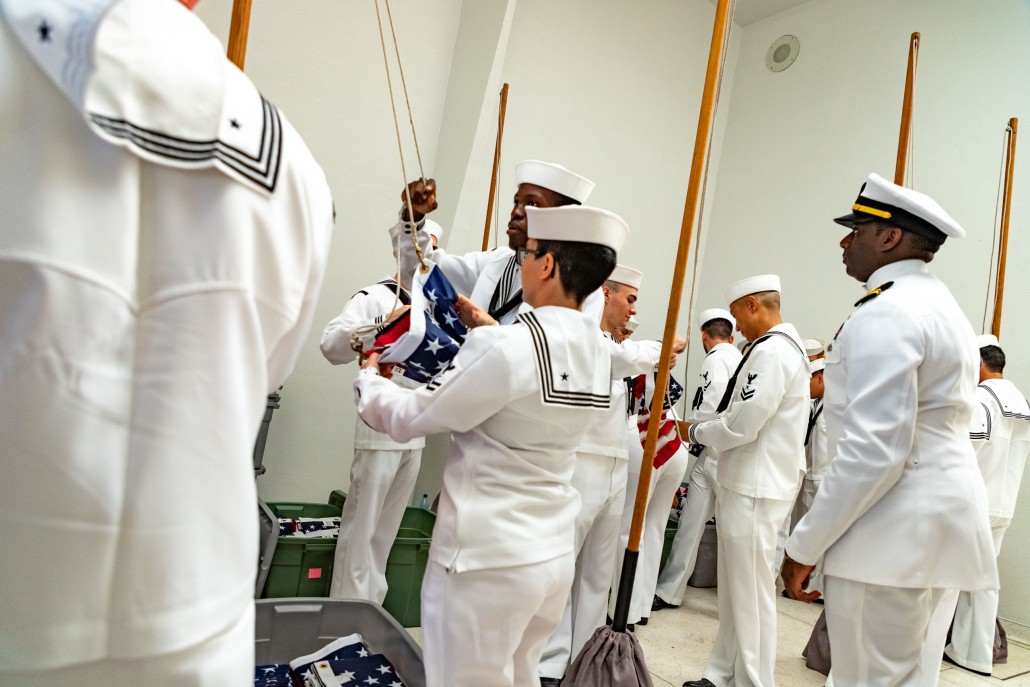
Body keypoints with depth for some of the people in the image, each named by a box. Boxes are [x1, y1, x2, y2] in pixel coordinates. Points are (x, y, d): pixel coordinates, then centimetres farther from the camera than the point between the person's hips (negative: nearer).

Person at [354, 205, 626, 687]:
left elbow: (407, 418, -10)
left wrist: (368, 379, 9)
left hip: (486, 559, -7)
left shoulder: (504, 348, -21)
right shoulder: (598, 356, 2)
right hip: (554, 554, 7)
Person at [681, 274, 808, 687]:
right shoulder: (783, 347, 15)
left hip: (755, 490, -10)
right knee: (735, 590, 16)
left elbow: (741, 425, -21)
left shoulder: (771, 351, -17)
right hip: (749, 483, 10)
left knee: (751, 592, 2)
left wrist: (696, 432, -5)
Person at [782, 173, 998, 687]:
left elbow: (872, 449, -23)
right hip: (941, 525, 11)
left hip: (895, 534, -10)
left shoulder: (884, 312, -15)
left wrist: (805, 545, -17)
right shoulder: (941, 304, 18)